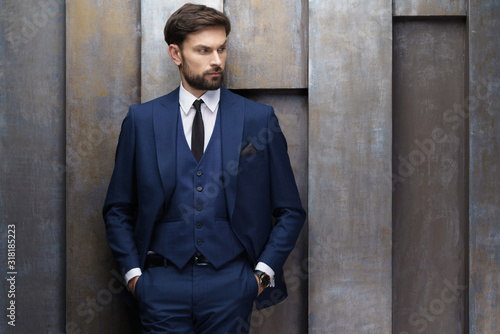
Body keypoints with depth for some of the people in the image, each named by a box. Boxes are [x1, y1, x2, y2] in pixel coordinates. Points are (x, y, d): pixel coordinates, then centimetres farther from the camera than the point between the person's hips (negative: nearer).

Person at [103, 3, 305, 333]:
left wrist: (263, 272, -1)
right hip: (162, 284, 0)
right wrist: (133, 272, 1)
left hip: (230, 284, 0)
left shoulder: (259, 119, 3)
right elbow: (117, 210, 10)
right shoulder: (141, 120, 5)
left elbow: (290, 212, 7)